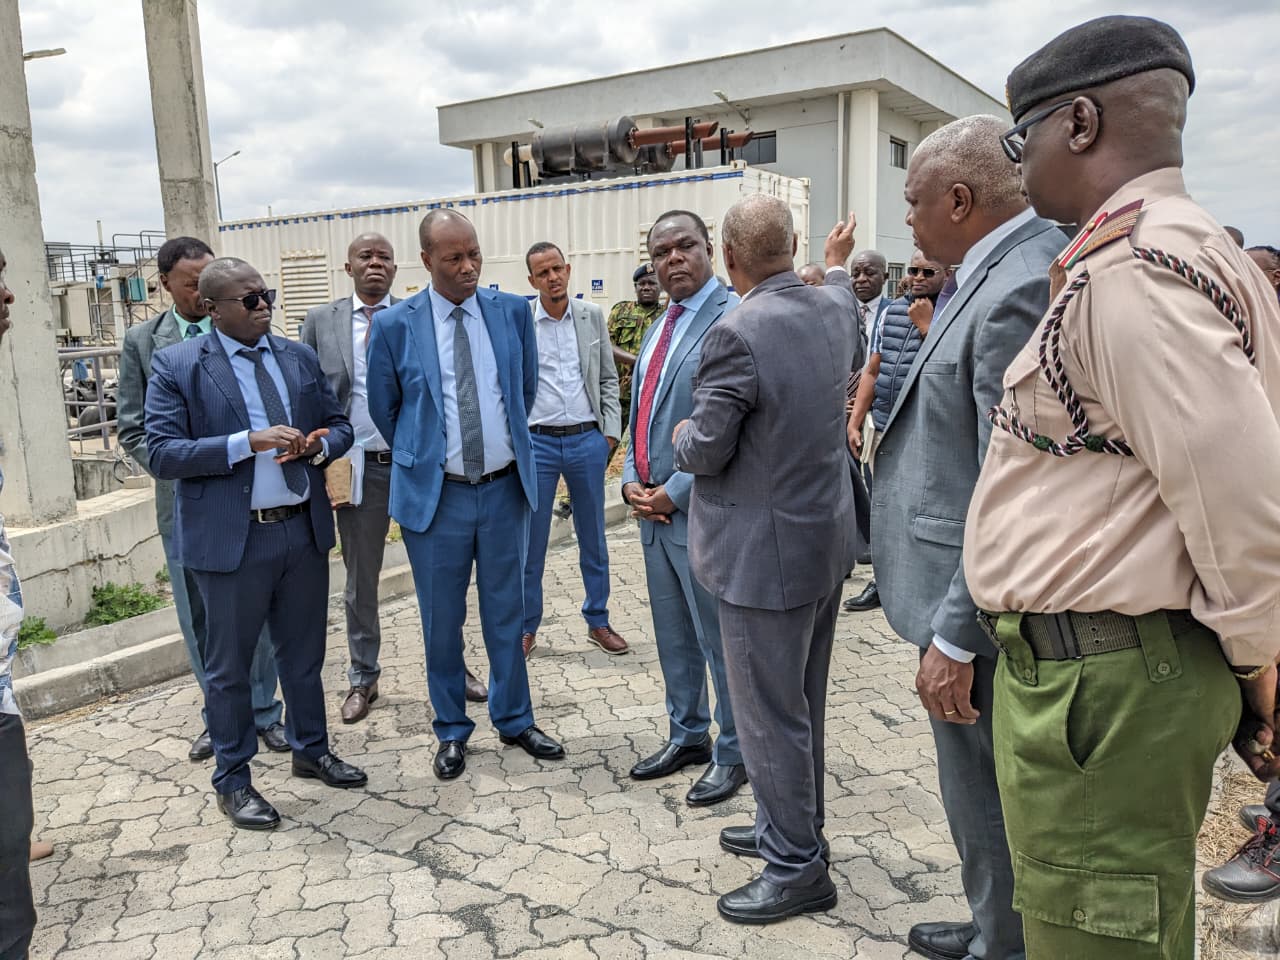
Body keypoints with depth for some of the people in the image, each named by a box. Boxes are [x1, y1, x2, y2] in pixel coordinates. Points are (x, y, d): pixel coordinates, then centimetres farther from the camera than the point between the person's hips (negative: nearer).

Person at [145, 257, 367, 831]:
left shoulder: (299, 357, 9)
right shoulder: (176, 366, -5)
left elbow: (339, 426, 13)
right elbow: (161, 453, -12)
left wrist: (318, 445, -11)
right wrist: (247, 443, -22)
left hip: (304, 530, 4)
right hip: (231, 540, -4)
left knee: (304, 654, 18)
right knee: (230, 666, 9)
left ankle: (311, 751, 37)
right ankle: (232, 781, 27)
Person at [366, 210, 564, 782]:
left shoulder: (513, 311, 0)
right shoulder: (395, 325, -6)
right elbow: (384, 408, 7)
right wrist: (423, 456, 12)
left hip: (505, 488, 2)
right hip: (436, 494, -1)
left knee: (506, 612, 14)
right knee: (442, 622, 10)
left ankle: (514, 720, 32)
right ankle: (452, 731, 29)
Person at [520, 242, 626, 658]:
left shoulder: (593, 316, 5)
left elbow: (608, 378, 9)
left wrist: (611, 431, 2)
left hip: (587, 440, 2)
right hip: (537, 442, -2)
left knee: (593, 538, 12)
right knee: (530, 541, 5)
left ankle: (598, 621, 25)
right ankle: (526, 627, 20)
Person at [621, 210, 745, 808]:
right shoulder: (660, 328, 15)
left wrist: (676, 493, -17)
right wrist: (632, 481, 4)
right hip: (652, 507, 9)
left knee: (718, 638, 5)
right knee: (673, 635, 19)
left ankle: (732, 753, 23)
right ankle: (687, 736, 37)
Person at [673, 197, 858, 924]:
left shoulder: (737, 333, -23)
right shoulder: (833, 313, 3)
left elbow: (704, 451, -18)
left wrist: (682, 434, 6)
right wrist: (839, 266, 48)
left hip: (768, 553, -9)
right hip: (828, 538, 9)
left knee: (771, 714, 6)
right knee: (802, 704, 21)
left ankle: (798, 868, 21)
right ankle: (792, 828, 38)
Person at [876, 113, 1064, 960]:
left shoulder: (1020, 289, -23)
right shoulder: (998, 272, 8)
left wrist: (954, 637, -23)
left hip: (983, 602, -10)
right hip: (978, 590, 10)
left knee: (990, 801, 9)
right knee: (985, 793, 25)